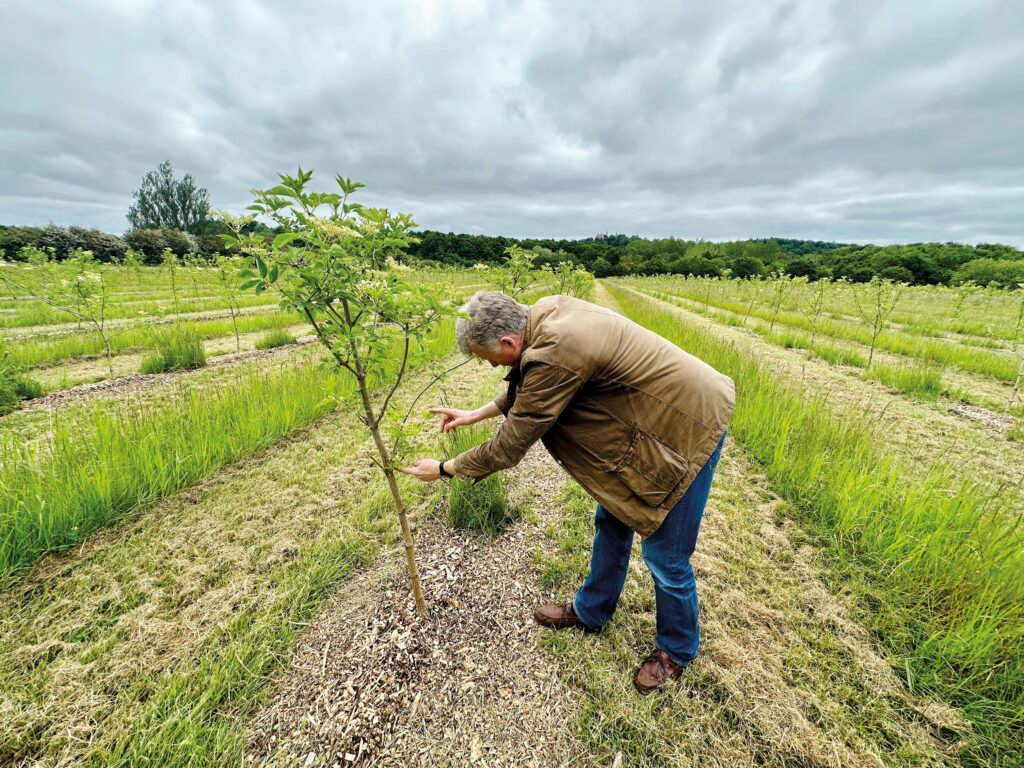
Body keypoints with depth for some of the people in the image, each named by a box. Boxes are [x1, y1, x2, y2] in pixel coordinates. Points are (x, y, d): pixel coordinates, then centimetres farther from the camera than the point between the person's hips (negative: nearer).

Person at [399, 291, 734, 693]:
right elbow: (528, 387, 12)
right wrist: (475, 414, 13)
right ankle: (591, 611, 40)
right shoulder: (546, 312, -5)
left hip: (687, 429, -9)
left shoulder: (554, 355, -33)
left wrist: (444, 469, -7)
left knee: (665, 556, 5)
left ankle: (676, 649, 35)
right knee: (612, 519, 18)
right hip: (649, 420, 9)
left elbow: (510, 445, -22)